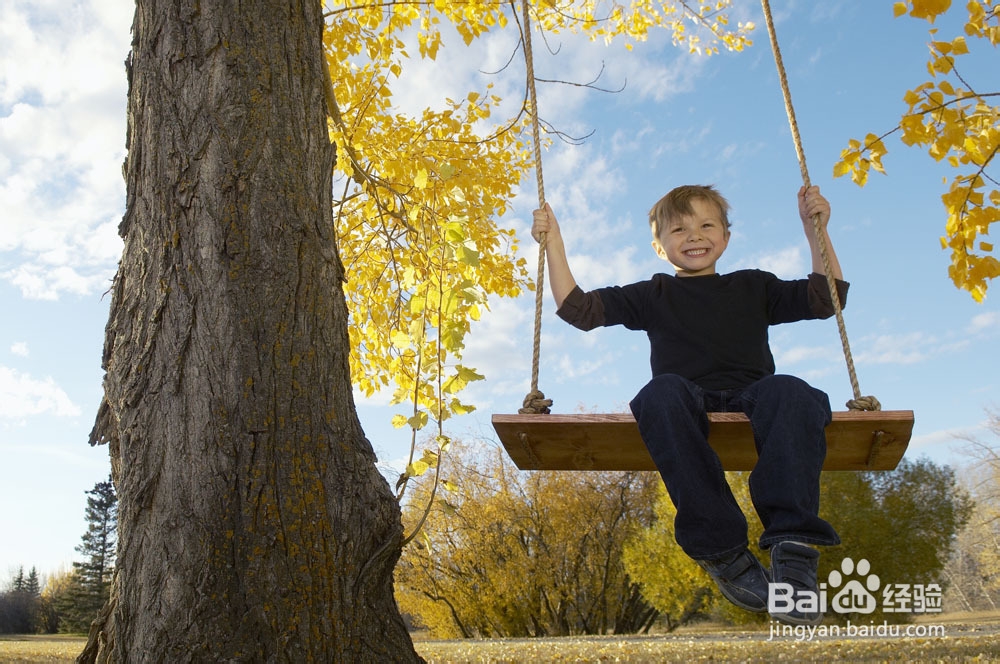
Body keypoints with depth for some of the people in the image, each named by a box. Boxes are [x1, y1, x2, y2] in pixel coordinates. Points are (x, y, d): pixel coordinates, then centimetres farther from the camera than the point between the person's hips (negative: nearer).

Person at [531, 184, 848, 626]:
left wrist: (816, 229, 18)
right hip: (688, 408, -1)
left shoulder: (752, 287, 28)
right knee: (663, 390, -38)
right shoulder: (654, 295, 25)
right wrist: (553, 243, 14)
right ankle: (721, 548, -37)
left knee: (788, 391, -35)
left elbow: (825, 299, 24)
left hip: (751, 403, 1)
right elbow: (579, 309, 18)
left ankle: (793, 548, -42)